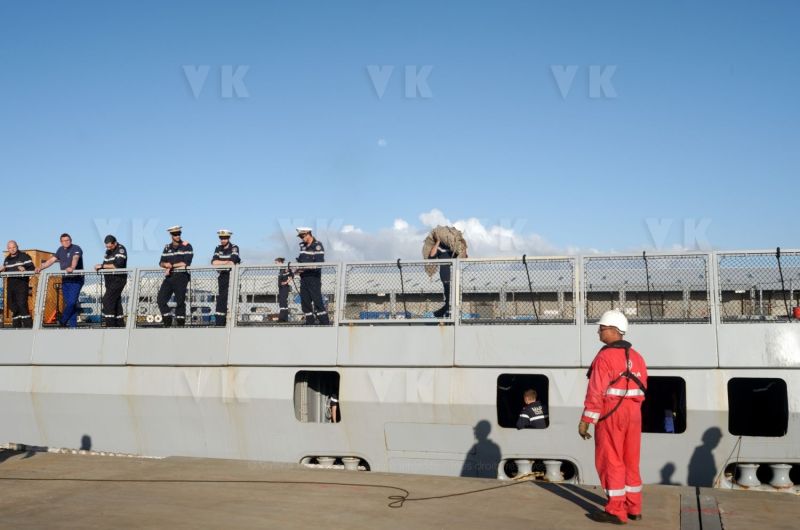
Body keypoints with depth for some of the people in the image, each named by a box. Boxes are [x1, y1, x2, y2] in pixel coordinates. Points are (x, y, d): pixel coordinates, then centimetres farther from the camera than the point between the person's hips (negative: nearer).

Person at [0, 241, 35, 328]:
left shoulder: (24, 256, 0)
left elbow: (32, 268, -6)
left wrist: (25, 270, -25)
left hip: (21, 283, -7)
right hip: (10, 284, 7)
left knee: (22, 304, -15)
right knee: (13, 305, 8)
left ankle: (28, 325, -12)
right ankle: (16, 325, 16)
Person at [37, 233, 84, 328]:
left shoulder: (76, 249, -9)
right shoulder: (61, 250, 13)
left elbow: (75, 258, -28)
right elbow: (51, 260, 15)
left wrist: (72, 268, -48)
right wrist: (41, 267, 1)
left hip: (76, 280, -7)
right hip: (65, 280, 7)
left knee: (71, 302, -15)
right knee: (68, 303, 4)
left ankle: (62, 321, 1)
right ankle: (73, 325, 7)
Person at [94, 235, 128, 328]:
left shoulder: (121, 249, -11)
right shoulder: (108, 251, 15)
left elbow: (117, 265, -21)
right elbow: (106, 264, 15)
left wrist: (102, 266, -18)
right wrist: (99, 267, -6)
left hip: (118, 279, -9)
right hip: (110, 281, 9)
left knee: (107, 300, -16)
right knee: (116, 302, 11)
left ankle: (110, 325, -15)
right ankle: (120, 325, 18)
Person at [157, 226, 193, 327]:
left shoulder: (186, 246, 0)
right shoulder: (167, 247, 17)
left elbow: (185, 263, -10)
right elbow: (161, 263, 13)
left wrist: (171, 265, -6)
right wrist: (165, 264, -10)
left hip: (181, 276, -5)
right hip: (169, 277, 5)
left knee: (180, 301, -4)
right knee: (161, 299, -3)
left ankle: (180, 324, 3)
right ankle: (167, 323, 7)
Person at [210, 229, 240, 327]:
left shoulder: (234, 248, -6)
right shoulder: (218, 248, 10)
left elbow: (232, 263, -20)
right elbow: (214, 262, -5)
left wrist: (220, 263, -11)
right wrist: (227, 262, -12)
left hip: (232, 276, -5)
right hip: (222, 276, 5)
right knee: (220, 299, 6)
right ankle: (219, 323, 9)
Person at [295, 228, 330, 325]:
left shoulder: (317, 246, -9)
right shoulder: (302, 245, 15)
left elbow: (319, 263, -17)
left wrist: (304, 268, -20)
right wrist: (298, 268, 2)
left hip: (314, 278, -7)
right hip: (304, 277, 8)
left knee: (317, 300, -10)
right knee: (305, 301, 6)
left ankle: (325, 322, -7)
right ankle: (310, 322, 12)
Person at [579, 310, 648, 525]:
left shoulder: (605, 357, -14)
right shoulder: (636, 357, 10)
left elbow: (596, 392, -19)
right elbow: (641, 389, 12)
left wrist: (585, 421, -16)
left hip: (610, 415, -8)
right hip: (633, 414, 8)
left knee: (610, 461, -1)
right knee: (630, 461, 14)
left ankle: (616, 511, 2)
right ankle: (633, 508, 20)